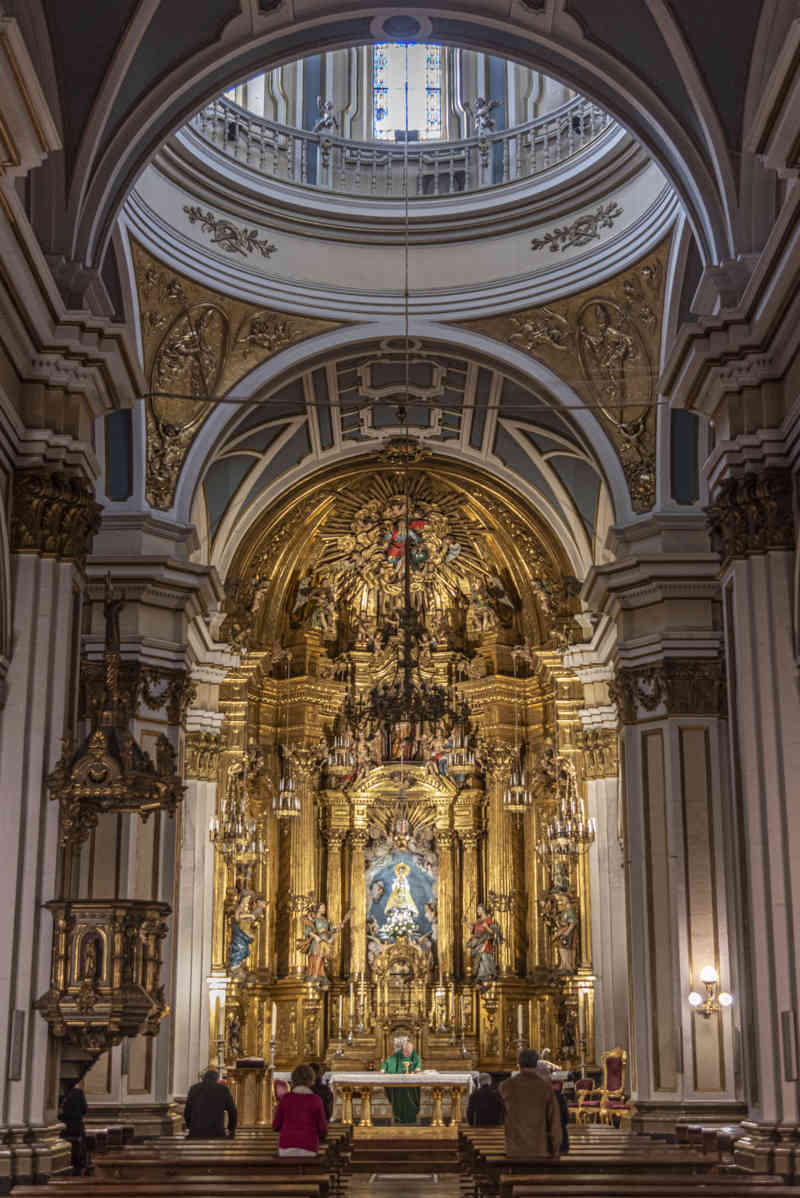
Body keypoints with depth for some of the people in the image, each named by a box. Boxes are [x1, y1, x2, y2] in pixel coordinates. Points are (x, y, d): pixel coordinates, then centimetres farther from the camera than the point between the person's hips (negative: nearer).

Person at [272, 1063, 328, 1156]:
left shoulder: (285, 1098, 1)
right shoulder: (316, 1100, -3)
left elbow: (276, 1126, 6)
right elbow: (323, 1130, -2)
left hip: (287, 1148, 1)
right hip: (307, 1150, -1)